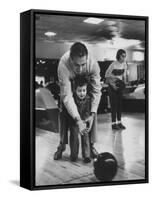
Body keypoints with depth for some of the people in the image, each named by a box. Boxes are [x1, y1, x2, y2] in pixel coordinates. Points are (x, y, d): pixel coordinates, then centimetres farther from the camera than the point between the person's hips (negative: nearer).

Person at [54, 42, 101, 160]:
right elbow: (66, 95, -42)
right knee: (64, 112, -8)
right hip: (69, 84, -1)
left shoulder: (93, 63, -39)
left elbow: (96, 91, -29)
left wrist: (92, 114, -37)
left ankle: (91, 144, 4)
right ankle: (62, 145, 7)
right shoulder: (63, 65, -43)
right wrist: (78, 120, -49)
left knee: (92, 110, -8)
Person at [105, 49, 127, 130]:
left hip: (120, 85, 6)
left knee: (120, 104, 7)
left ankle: (119, 122, 14)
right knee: (114, 104, -5)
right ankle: (113, 123, -1)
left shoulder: (124, 64, 1)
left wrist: (124, 83, 0)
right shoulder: (113, 64, -17)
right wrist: (113, 85, -14)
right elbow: (107, 75, -13)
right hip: (112, 85, -6)